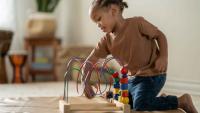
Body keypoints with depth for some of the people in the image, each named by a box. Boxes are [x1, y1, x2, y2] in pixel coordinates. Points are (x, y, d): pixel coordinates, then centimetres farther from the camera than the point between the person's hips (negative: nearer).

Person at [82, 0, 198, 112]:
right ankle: (159, 100, 19)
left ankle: (182, 101, -10)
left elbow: (160, 35, -5)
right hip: (133, 78, 8)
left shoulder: (136, 23, -14)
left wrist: (163, 57, -19)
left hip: (152, 74, -8)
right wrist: (85, 83, -10)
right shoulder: (107, 40, 1)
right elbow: (90, 61, 4)